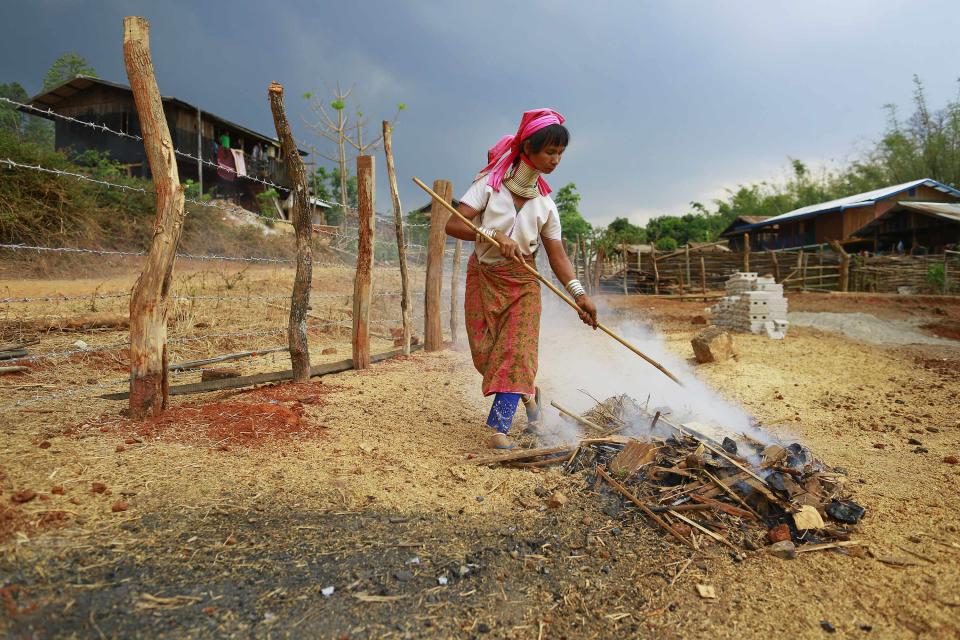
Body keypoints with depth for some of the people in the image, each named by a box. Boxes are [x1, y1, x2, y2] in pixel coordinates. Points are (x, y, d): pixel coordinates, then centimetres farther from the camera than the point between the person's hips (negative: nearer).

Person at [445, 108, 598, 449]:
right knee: (484, 351, 1)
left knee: (517, 350, -12)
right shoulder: (489, 184, -10)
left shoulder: (545, 202, 0)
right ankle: (526, 391, 28)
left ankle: (499, 427, -9)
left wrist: (579, 293, -17)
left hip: (523, 281, 2)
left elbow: (557, 255, -4)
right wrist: (495, 235, -32)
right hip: (483, 276, -1)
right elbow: (453, 224, -18)